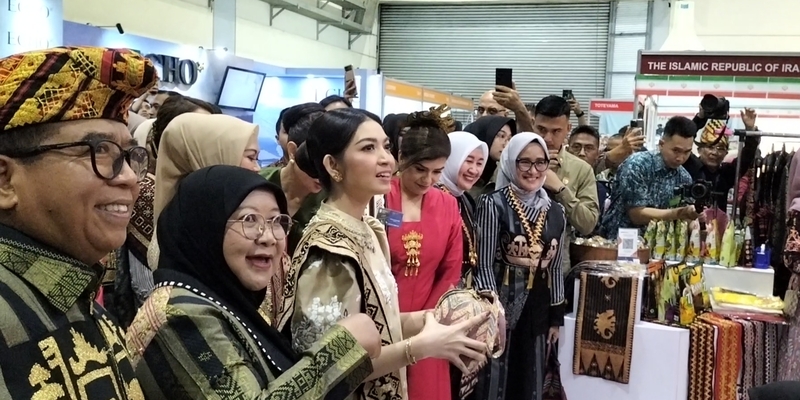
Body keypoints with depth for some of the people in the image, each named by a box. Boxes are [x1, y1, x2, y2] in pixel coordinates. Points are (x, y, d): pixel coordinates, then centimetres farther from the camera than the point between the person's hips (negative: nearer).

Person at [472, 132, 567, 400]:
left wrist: (556, 316, 12)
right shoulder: (494, 204, -8)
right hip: (502, 303, -5)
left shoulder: (555, 212, 7)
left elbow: (555, 268, 12)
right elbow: (484, 264, -10)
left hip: (538, 308, 5)